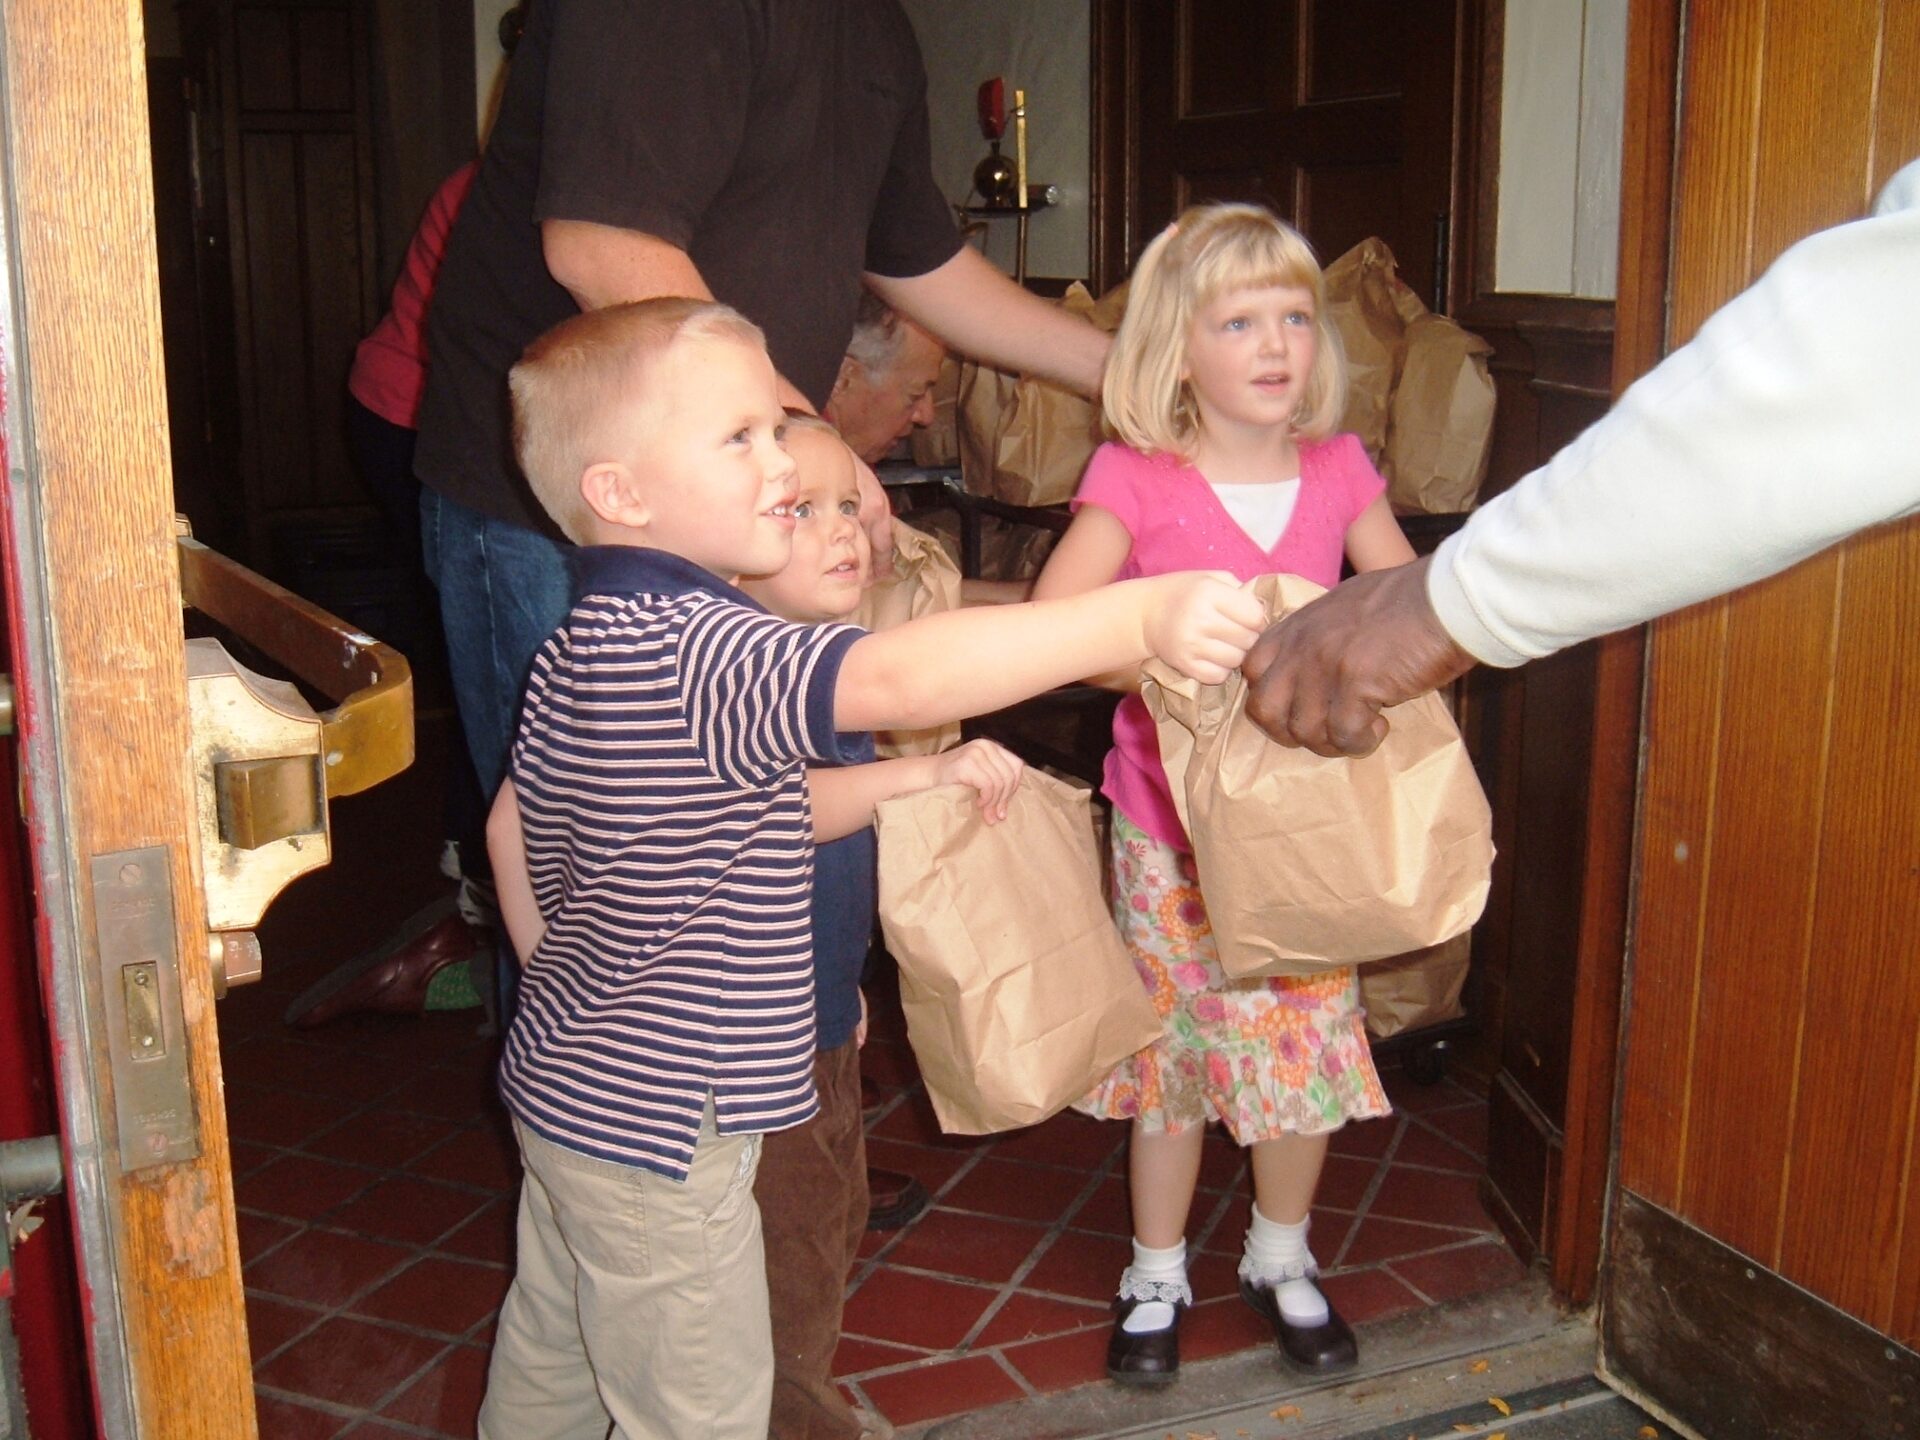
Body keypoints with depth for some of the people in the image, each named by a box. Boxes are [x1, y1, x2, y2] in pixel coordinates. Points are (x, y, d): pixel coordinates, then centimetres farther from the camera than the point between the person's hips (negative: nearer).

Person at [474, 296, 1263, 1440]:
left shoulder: (584, 644, 5)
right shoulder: (692, 645, -28)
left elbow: (515, 826, 16)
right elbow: (894, 678, -45)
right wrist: (1144, 615, -51)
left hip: (564, 1079, 10)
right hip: (654, 1125, -10)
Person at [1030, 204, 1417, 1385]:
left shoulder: (1340, 472, -1)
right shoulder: (1136, 482, -10)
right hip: (1172, 815, -2)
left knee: (1307, 1037, 11)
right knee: (1173, 1042, 10)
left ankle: (1282, 1257, 36)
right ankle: (1157, 1273, 31)